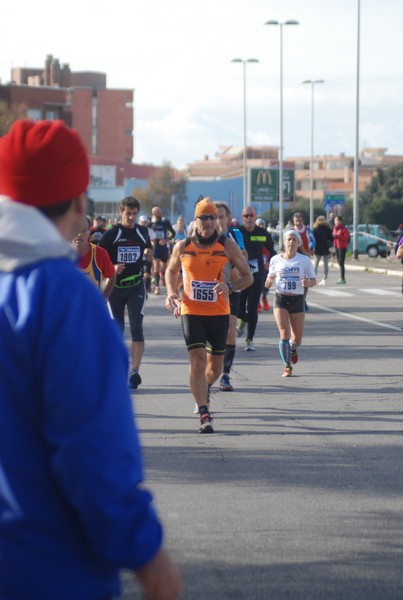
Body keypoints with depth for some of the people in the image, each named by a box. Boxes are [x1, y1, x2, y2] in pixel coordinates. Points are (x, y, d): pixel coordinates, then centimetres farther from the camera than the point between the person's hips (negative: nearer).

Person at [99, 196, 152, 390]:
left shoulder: (142, 231, 6)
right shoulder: (111, 233, -4)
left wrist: (147, 252, 5)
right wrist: (112, 268, -21)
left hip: (136, 286, 1)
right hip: (116, 285, -1)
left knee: (136, 327, -11)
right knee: (117, 328, 8)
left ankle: (135, 371, -14)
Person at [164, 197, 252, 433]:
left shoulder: (227, 246, -2)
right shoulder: (182, 247, 1)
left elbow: (248, 276, 3)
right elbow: (171, 271, 20)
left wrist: (229, 286, -17)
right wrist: (172, 292, 1)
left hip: (219, 313, 1)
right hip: (191, 311, -1)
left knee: (215, 366, 10)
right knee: (197, 361, -13)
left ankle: (204, 390, 45)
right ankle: (205, 415, -12)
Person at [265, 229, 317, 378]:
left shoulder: (304, 260, 0)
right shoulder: (276, 259, 2)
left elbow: (313, 280, 4)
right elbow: (271, 276, 16)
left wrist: (307, 283, -18)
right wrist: (269, 281, -8)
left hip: (297, 300, 0)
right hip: (280, 299, 0)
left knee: (297, 338, 5)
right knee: (284, 333, -14)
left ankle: (293, 349, 42)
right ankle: (287, 366, -5)